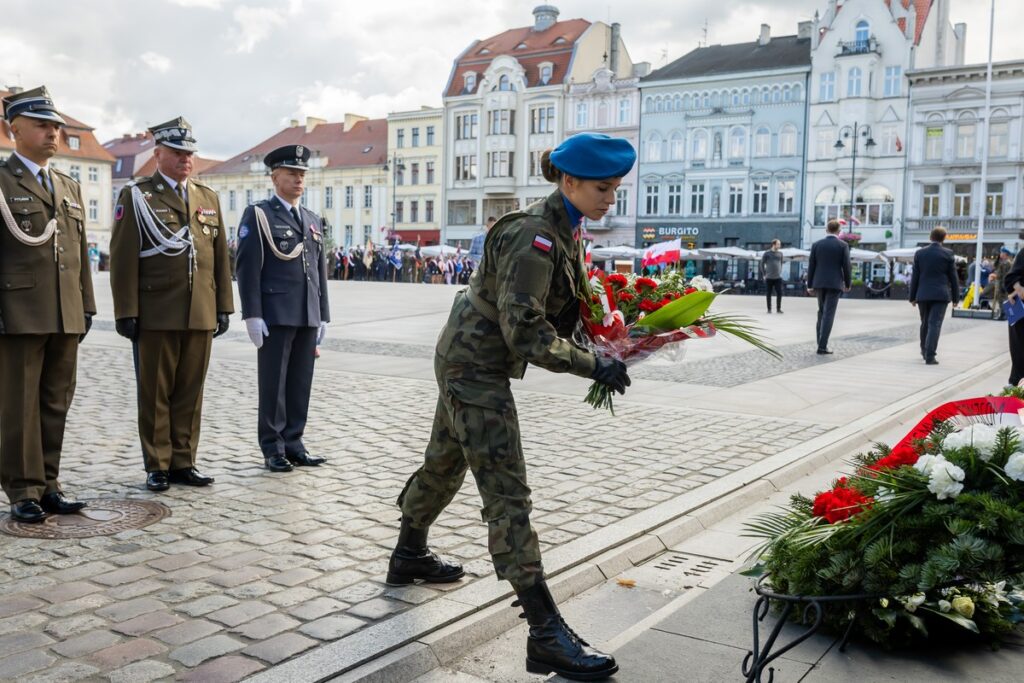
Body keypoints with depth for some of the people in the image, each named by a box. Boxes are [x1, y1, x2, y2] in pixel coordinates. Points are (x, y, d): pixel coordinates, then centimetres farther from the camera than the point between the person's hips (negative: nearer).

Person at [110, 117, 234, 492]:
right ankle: (157, 467, 13)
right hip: (155, 316, -4)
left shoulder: (208, 198, 15)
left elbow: (220, 257, 14)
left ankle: (183, 463, 17)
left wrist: (223, 306, 9)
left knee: (190, 392, 8)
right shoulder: (136, 196, 1)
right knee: (155, 394, 4)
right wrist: (126, 312, -10)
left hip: (201, 316, 4)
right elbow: (123, 259, -4)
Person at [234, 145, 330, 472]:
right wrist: (252, 315, -14)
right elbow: (248, 268, -7)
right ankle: (273, 449, 10)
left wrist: (323, 315, 12)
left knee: (300, 384, 8)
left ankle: (293, 443, 17)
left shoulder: (314, 220, 16)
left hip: (308, 316, 5)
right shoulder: (257, 215, -1)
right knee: (273, 384, 1)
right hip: (275, 315, -5)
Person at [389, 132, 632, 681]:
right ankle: (546, 635, -8)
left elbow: (560, 306, 16)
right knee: (508, 496, -11)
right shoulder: (533, 237, -24)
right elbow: (525, 331, -27)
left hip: (468, 361, 10)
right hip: (476, 367, -10)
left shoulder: (562, 230, 6)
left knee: (445, 463, 26)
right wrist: (593, 366, -25)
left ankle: (408, 557, 48)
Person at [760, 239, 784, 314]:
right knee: (769, 294, 4)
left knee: (779, 293, -7)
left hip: (778, 277, 2)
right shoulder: (766, 253, -1)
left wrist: (780, 272, 12)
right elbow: (762, 264, 3)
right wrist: (764, 275, -2)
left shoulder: (780, 254, 9)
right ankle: (769, 309, 12)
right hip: (769, 278, -2)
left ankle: (778, 308, 2)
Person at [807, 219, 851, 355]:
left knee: (822, 312, 19)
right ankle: (822, 347, -9)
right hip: (835, 284, -3)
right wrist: (848, 284, 9)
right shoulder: (843, 245, -4)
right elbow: (846, 267, -5)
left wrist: (810, 285, 9)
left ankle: (821, 341, 16)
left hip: (819, 283, 3)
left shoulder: (816, 244, 3)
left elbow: (811, 266, 3)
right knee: (828, 314, -4)